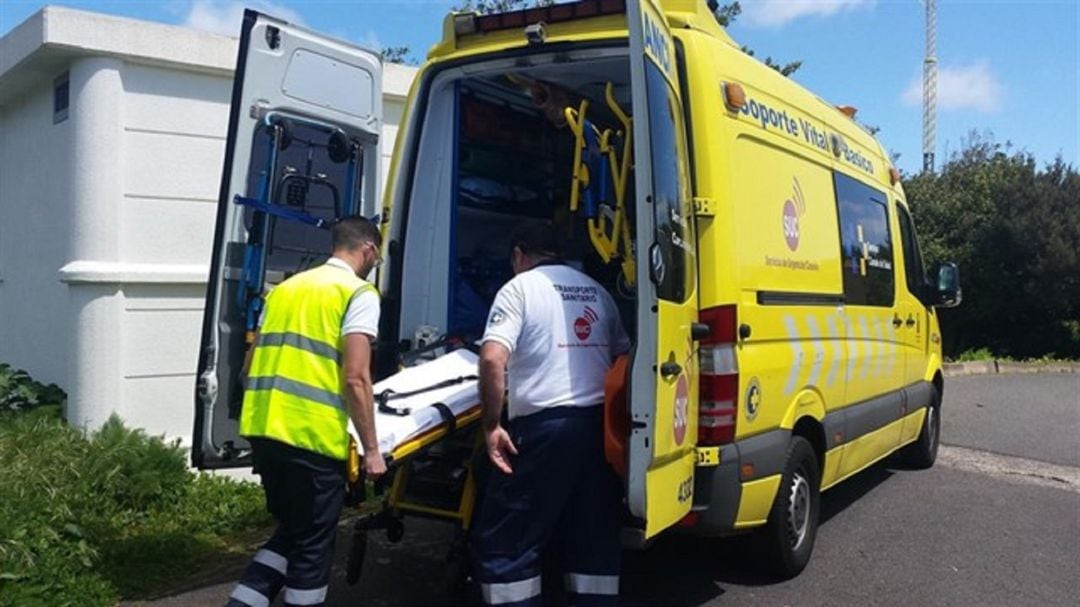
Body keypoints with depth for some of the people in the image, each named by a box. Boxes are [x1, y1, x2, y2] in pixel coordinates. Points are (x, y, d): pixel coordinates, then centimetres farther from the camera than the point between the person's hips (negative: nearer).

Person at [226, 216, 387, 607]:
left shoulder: (285, 287, 19)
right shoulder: (359, 293, -3)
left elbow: (252, 364, 22)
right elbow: (355, 378, -12)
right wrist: (371, 449, -7)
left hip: (262, 428, 7)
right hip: (312, 437, -7)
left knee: (290, 532, 22)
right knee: (311, 545, 7)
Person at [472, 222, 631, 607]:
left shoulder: (519, 288, -1)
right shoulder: (595, 290, 18)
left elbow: (492, 359, -15)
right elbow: (623, 357, 18)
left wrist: (492, 426, -9)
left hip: (545, 425, -6)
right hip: (600, 423, 6)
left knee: (502, 542, 4)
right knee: (596, 537, 15)